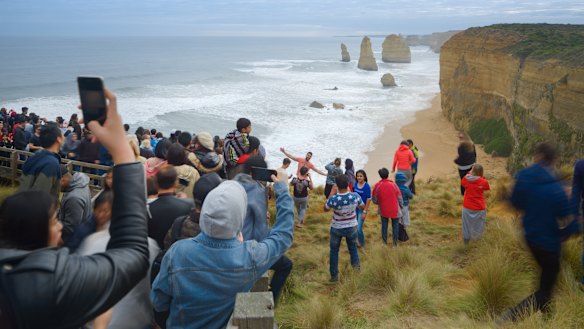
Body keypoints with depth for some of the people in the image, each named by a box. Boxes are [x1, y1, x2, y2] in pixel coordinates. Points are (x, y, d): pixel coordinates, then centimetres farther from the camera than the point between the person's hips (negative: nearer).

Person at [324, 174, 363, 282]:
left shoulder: (333, 199, -28)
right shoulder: (355, 196, -22)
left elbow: (325, 209, -7)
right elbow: (362, 206, 0)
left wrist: (330, 195, -1)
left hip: (337, 228, -1)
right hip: (351, 227, 1)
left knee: (334, 251, 17)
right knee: (353, 248, 25)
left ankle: (334, 275, 23)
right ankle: (356, 268, 30)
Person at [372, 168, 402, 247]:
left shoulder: (377, 186, -13)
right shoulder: (393, 184, -16)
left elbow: (374, 199, -5)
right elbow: (399, 197, -8)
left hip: (383, 210, 1)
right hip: (394, 209, -1)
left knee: (384, 225, 17)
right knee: (395, 225, 15)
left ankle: (384, 242, 26)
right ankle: (395, 243, 20)